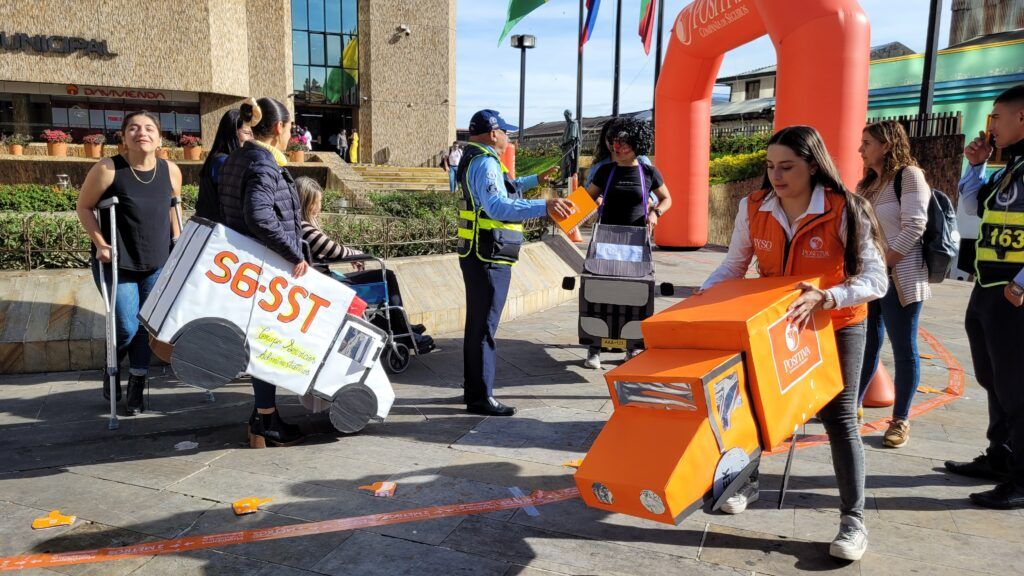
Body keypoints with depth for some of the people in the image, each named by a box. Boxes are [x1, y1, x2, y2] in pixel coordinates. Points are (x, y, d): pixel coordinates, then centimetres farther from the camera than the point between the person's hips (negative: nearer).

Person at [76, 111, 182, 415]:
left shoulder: (171, 171, -3)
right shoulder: (107, 169, -14)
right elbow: (83, 207, -3)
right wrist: (99, 242, -13)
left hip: (158, 264, 3)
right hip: (117, 264, -3)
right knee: (126, 327, -1)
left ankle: (137, 385, 22)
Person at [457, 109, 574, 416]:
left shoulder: (475, 160, 18)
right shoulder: (485, 163, -17)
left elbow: (503, 189, 36)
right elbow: (498, 205, -34)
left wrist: (536, 180, 46)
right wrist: (543, 207, -42)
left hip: (478, 256, 11)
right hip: (488, 258, -11)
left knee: (477, 324, 17)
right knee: (484, 327, -6)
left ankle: (473, 389, 27)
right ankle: (481, 397, 0)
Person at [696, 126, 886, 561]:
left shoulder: (845, 211, -23)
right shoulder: (753, 208, -12)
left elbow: (875, 279, -25)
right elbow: (734, 265, -2)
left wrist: (825, 298, -41)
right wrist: (705, 292, -19)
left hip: (835, 327, -4)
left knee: (838, 418, 0)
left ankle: (854, 520, 12)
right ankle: (746, 483, 35)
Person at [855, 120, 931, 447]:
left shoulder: (909, 176, -7)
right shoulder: (867, 184, 15)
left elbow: (914, 228, -15)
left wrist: (882, 265, -16)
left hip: (897, 279, -7)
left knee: (904, 349, 1)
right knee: (865, 344, 14)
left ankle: (901, 421, 10)